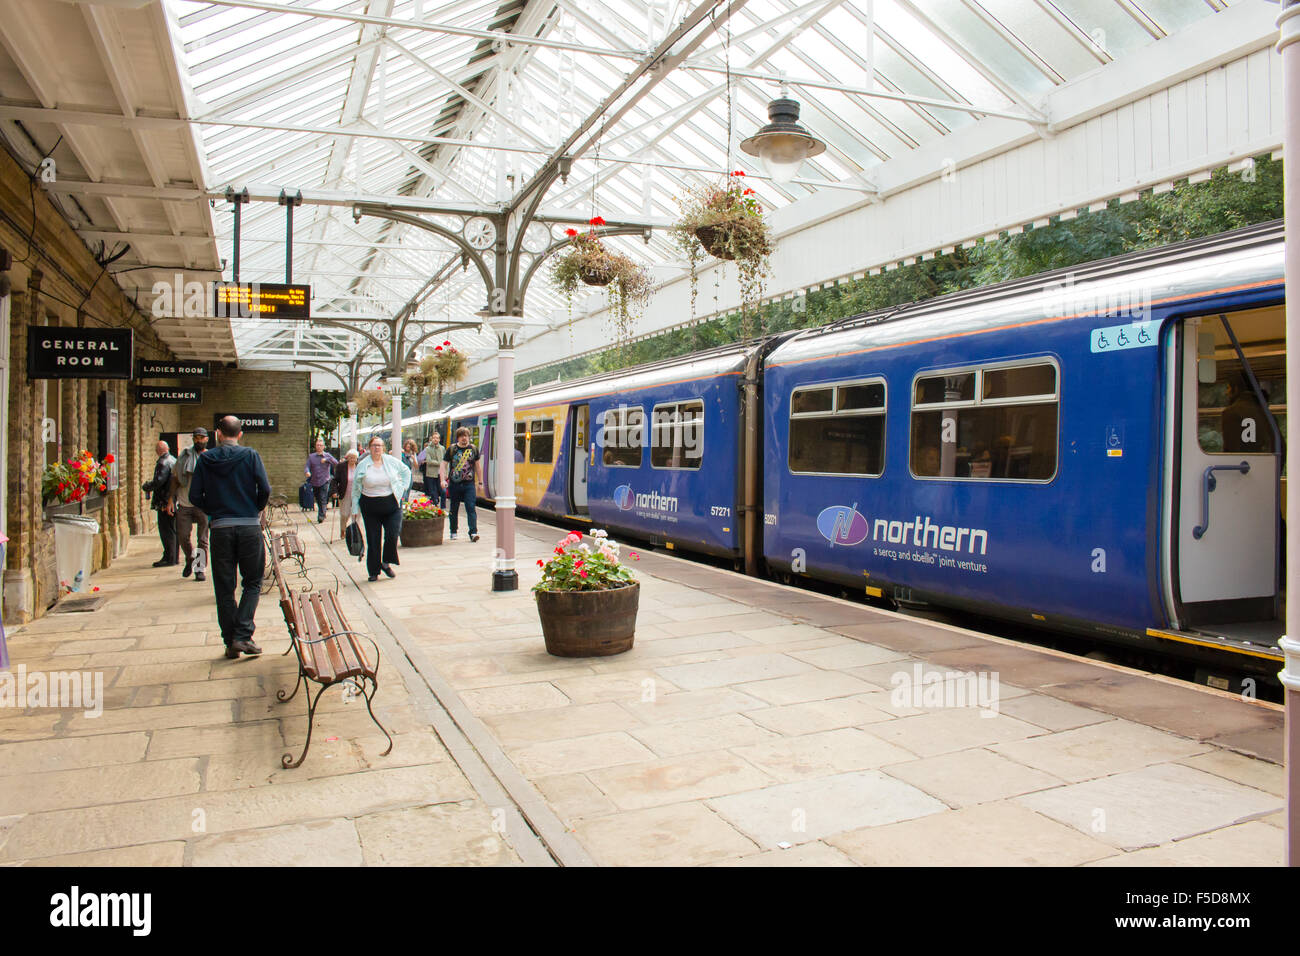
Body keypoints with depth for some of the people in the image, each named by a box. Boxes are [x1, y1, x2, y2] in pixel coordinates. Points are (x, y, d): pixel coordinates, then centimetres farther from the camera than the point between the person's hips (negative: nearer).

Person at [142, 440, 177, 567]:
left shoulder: (163, 463, -14)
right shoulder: (174, 461, 14)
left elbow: (158, 482, -22)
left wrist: (146, 486, -4)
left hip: (165, 503, -9)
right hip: (175, 501, 9)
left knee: (166, 531, -5)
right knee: (173, 530, 14)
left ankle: (169, 558, -4)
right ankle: (174, 557, 19)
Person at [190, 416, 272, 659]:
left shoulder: (205, 459, 2)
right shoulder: (250, 455, -2)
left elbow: (195, 496, -1)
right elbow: (265, 489, -8)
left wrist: (213, 511, 16)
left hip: (219, 528, 2)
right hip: (249, 527, -1)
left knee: (224, 589, 9)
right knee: (253, 583, 9)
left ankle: (230, 642, 12)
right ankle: (243, 636, -3)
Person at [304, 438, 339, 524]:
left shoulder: (327, 455, 4)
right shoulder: (311, 456, 9)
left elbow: (336, 463, -9)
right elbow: (307, 467, -1)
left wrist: (327, 459, -20)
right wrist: (307, 472, -23)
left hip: (324, 482, -3)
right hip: (314, 483, 3)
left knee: (323, 501, -13)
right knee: (318, 501, 11)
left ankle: (321, 518, -16)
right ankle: (323, 516, 27)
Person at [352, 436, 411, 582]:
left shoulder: (392, 461, 1)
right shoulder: (362, 465, 0)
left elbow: (406, 471, 19)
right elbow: (356, 489, 5)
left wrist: (402, 487, 7)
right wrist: (355, 509, 2)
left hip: (392, 504, 0)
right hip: (370, 507, 0)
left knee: (392, 535, -11)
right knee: (373, 539, 2)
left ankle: (386, 562, 13)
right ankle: (374, 571, 13)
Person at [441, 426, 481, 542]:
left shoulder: (473, 449, 7)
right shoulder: (452, 449, 3)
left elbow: (477, 466, 16)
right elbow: (443, 465, 2)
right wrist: (443, 480, -11)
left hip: (469, 484, 0)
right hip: (454, 484, 0)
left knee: (471, 508, -11)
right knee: (454, 509, 10)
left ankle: (473, 532, -16)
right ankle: (453, 532, 23)